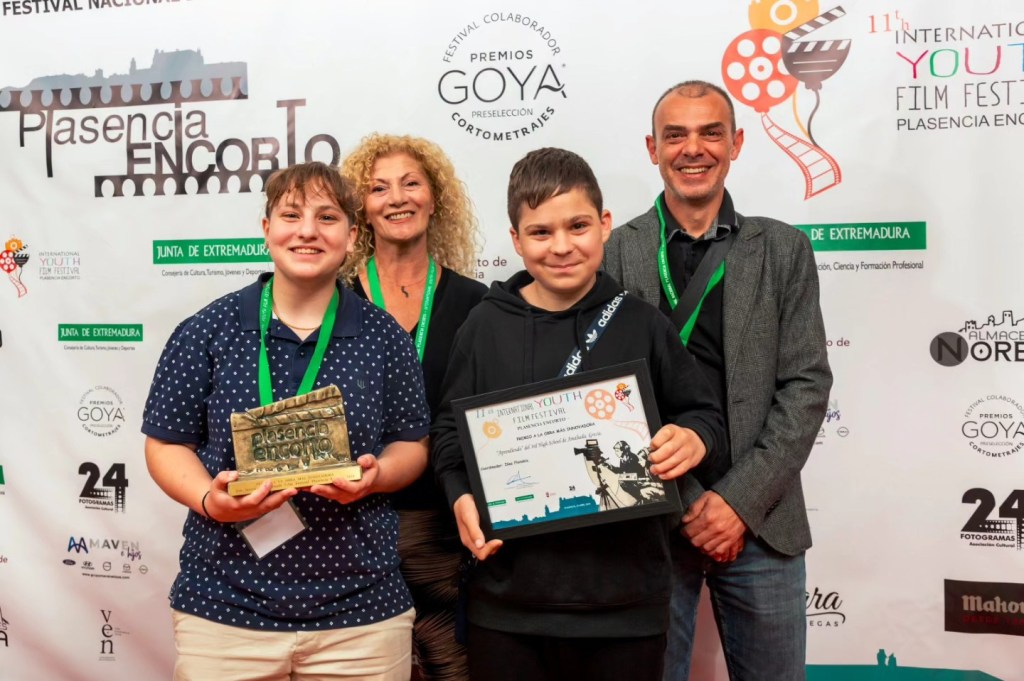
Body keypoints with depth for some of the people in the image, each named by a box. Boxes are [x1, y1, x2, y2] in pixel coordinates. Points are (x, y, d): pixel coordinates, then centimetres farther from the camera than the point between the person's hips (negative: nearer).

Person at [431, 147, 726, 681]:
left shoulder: (641, 324, 0)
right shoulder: (486, 326, 1)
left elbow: (703, 413, 8)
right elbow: (450, 430, 6)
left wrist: (695, 438, -13)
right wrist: (461, 495, -11)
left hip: (624, 595, 0)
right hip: (508, 597, 0)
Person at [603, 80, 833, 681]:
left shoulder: (783, 250, 5)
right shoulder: (616, 253, -1)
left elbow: (807, 385, 0)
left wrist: (740, 500, -10)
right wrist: (686, 501, -10)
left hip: (760, 519, 2)